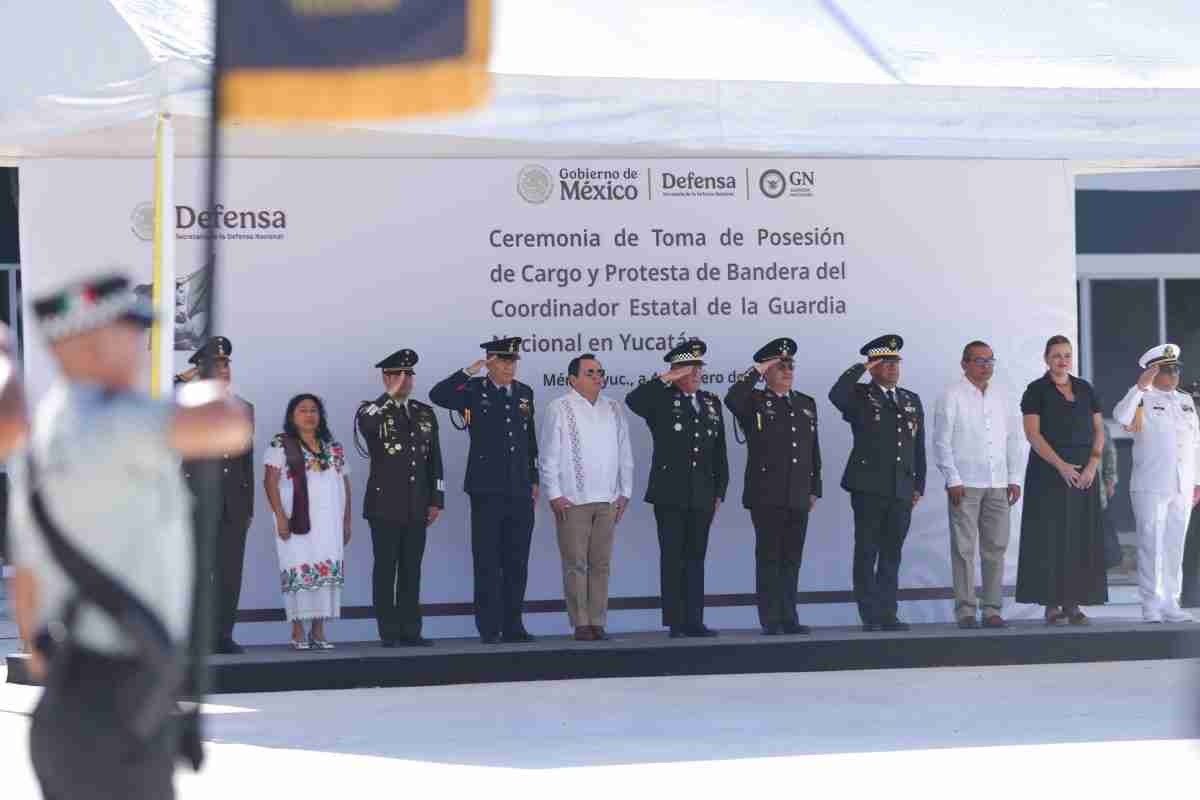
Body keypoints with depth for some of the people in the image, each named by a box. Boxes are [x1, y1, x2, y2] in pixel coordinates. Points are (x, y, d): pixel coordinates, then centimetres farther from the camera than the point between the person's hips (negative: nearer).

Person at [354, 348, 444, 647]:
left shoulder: (425, 413, 13)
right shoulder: (373, 411, -1)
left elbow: (435, 460, 14)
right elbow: (364, 424, -28)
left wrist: (436, 500, 8)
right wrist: (390, 395, -23)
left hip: (417, 507, 4)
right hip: (385, 505, -4)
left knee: (412, 569, 6)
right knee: (386, 568, -3)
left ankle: (410, 631, 9)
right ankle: (389, 632, 0)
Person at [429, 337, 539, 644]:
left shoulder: (524, 393, 13)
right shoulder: (474, 391, -1)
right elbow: (437, 395, -18)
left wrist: (534, 480, 16)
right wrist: (468, 372, -19)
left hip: (520, 491, 4)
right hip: (488, 491, -4)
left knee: (517, 562, 7)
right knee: (487, 561, -2)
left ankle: (512, 625, 14)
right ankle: (489, 628, 0)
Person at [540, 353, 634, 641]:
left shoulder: (614, 409, 12)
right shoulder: (559, 409, -1)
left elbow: (624, 453, 16)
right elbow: (548, 455, -2)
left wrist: (624, 493, 10)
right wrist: (554, 495, -7)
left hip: (607, 501, 4)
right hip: (571, 500, -4)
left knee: (601, 564, 3)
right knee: (575, 564, -3)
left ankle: (598, 622, 7)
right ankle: (580, 624, 0)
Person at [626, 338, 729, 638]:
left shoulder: (712, 403, 13)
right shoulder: (662, 401, -1)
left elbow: (720, 453, 15)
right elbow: (632, 400, -24)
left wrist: (720, 492, 10)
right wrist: (667, 379, -21)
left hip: (702, 496, 4)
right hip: (670, 495, -4)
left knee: (695, 558, 6)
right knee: (672, 558, -2)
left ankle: (694, 621, 8)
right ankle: (675, 622, -1)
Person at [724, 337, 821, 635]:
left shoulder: (807, 404, 16)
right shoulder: (754, 402, 1)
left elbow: (814, 451, 19)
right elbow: (731, 400, -24)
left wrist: (815, 489, 14)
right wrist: (756, 371, -17)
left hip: (798, 497, 5)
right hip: (766, 496, -5)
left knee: (792, 558, 7)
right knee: (769, 557, -3)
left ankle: (789, 619, 12)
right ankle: (770, 621, -1)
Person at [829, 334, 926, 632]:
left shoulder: (912, 401, 17)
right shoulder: (859, 397, 1)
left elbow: (919, 448, 18)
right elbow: (836, 395, -23)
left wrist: (919, 485, 12)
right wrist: (860, 369, -14)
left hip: (901, 491, 5)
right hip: (869, 487, -5)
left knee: (891, 554, 7)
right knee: (866, 553, -2)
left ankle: (888, 614, 11)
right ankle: (870, 616, -1)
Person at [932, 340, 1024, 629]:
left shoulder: (1002, 396, 15)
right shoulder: (952, 396, 0)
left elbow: (1016, 439, 17)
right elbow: (942, 441, -3)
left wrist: (1014, 478, 8)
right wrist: (953, 480, -9)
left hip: (998, 485, 4)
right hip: (964, 485, -4)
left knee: (995, 548, 2)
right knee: (964, 548, -6)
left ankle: (992, 609, 6)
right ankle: (966, 610, -4)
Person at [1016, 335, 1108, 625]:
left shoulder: (1085, 389, 12)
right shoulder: (1037, 391, -1)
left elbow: (1099, 430, 10)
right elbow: (1033, 433, -9)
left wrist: (1093, 465, -6)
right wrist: (1061, 466, -17)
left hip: (1084, 473, 4)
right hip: (1048, 470, -4)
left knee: (1081, 536, 0)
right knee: (1050, 536, -6)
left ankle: (1073, 603, 2)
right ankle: (1051, 604, -5)